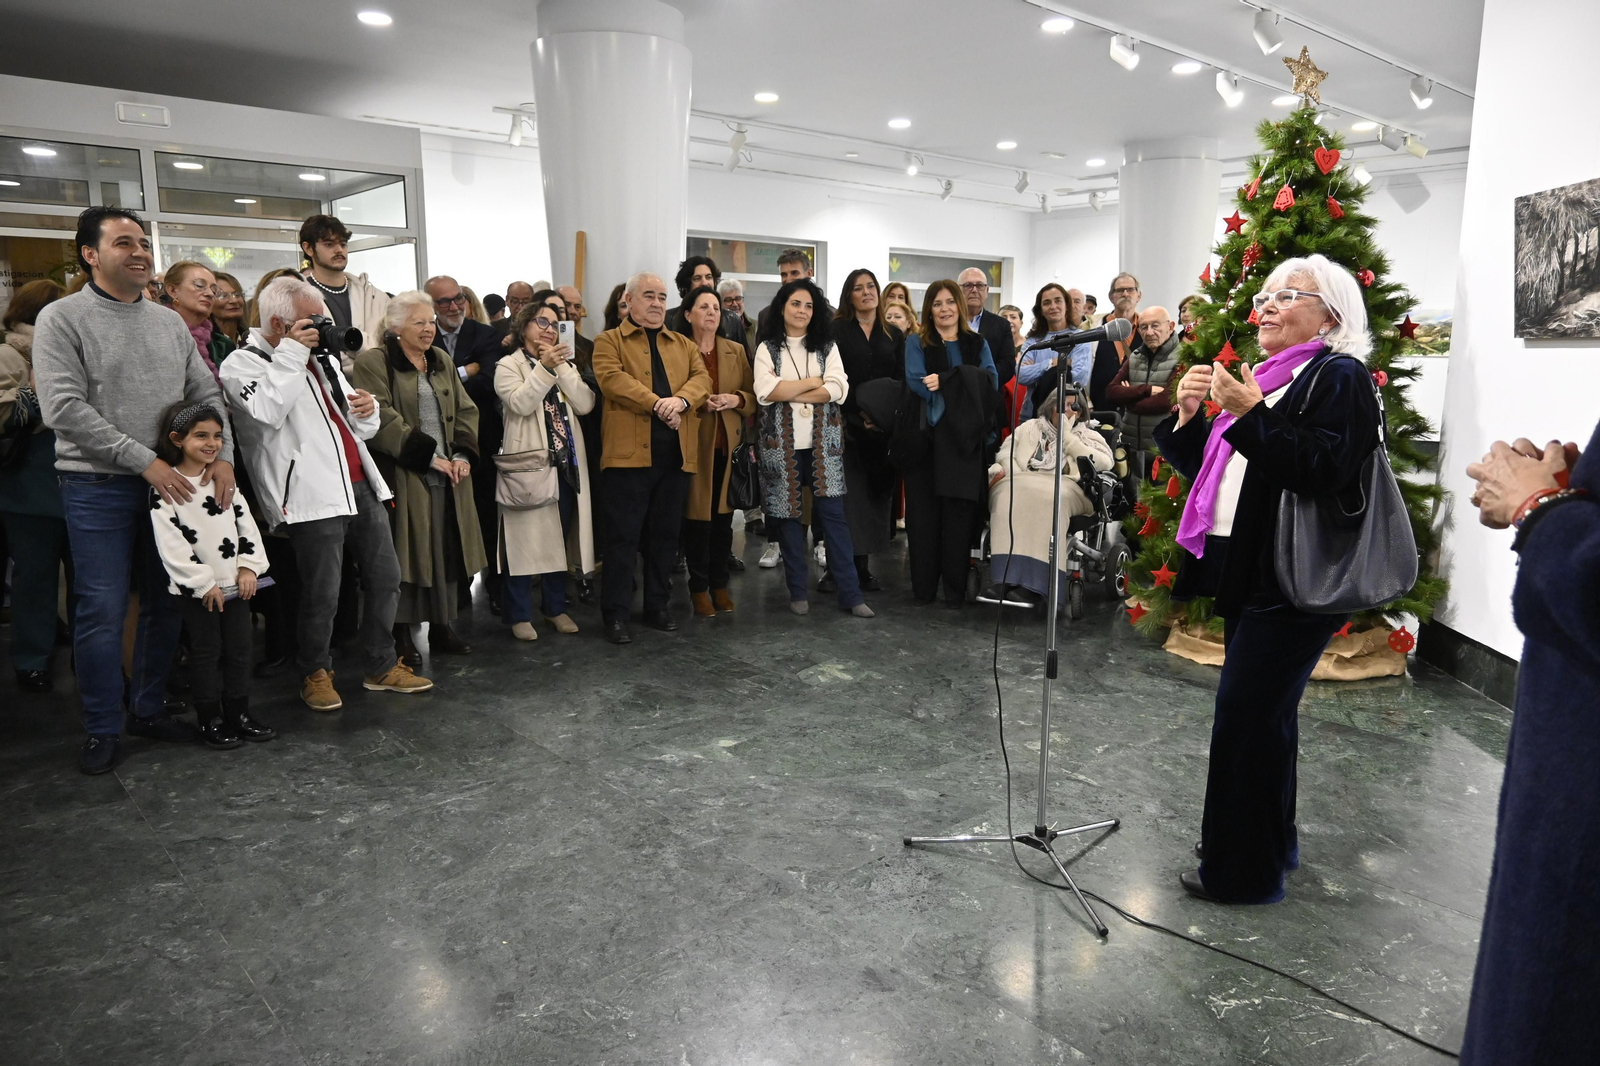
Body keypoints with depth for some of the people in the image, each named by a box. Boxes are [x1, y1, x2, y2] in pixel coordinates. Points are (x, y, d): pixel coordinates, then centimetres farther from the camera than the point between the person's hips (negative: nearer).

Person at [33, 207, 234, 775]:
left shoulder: (169, 322, 11)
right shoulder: (62, 318, -5)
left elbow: (206, 394, 10)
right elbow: (64, 408, -14)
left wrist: (222, 455, -7)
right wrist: (145, 460, -18)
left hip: (172, 483, 5)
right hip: (98, 487, -5)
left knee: (167, 604, 11)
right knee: (102, 610, -1)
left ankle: (149, 709, 27)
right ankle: (103, 729, 14)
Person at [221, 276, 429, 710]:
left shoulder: (323, 359, 21)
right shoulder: (243, 363, -1)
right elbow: (267, 411, -23)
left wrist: (367, 411, 2)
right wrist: (292, 354, -16)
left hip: (361, 486, 7)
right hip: (313, 494, -7)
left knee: (385, 577, 10)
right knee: (321, 593, -1)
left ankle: (381, 665, 23)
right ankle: (315, 673, 20)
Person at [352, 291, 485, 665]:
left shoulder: (441, 360, 16)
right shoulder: (374, 362, -4)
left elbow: (465, 410, 14)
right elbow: (383, 419, -14)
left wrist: (462, 454, -1)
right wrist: (428, 456, -16)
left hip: (448, 475, 6)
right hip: (404, 476, -6)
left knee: (446, 550, 9)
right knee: (406, 552, -1)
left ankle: (441, 627, 20)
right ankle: (402, 635, 9)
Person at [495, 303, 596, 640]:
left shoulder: (565, 365, 15)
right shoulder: (508, 366, 0)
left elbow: (585, 404, -1)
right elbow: (520, 403, -19)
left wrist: (561, 366, -8)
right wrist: (544, 366, -18)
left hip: (566, 463, 5)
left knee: (559, 537, 11)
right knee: (526, 537, -1)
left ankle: (555, 606, 24)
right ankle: (520, 614, 9)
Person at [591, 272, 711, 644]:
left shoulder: (684, 345, 20)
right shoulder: (609, 341, 6)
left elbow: (702, 377, 5)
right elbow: (611, 378, -12)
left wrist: (681, 399, -16)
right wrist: (658, 404, -19)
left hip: (676, 454, 5)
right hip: (629, 452, -4)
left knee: (665, 535, 12)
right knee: (623, 536, 0)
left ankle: (658, 604, 24)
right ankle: (616, 614, 7)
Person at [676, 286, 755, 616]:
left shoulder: (736, 351, 13)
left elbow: (754, 396, 12)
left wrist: (736, 400, -9)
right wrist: (700, 404, -15)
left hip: (728, 444, 3)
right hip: (692, 444, -3)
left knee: (723, 517, 5)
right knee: (697, 517, -2)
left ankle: (719, 583, 17)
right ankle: (698, 587, 9)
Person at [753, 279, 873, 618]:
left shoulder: (826, 347, 10)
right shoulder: (767, 348, 5)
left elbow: (838, 389, -6)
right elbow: (765, 391, -11)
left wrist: (789, 394, -11)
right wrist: (811, 382, -6)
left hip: (823, 443, 1)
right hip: (783, 444, 0)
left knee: (833, 514, -2)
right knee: (789, 514, 4)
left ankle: (850, 593, 0)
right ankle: (798, 591, 15)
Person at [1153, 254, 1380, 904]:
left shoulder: (1338, 377, -7)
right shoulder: (1261, 379, 19)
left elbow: (1325, 469, -21)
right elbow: (1208, 469, 19)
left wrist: (1252, 416, -24)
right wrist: (1189, 416, 3)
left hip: (1294, 581, -9)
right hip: (1244, 570, 9)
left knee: (1246, 716, -6)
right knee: (1265, 713, 17)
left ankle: (1242, 870, 7)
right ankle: (1269, 841, 31)